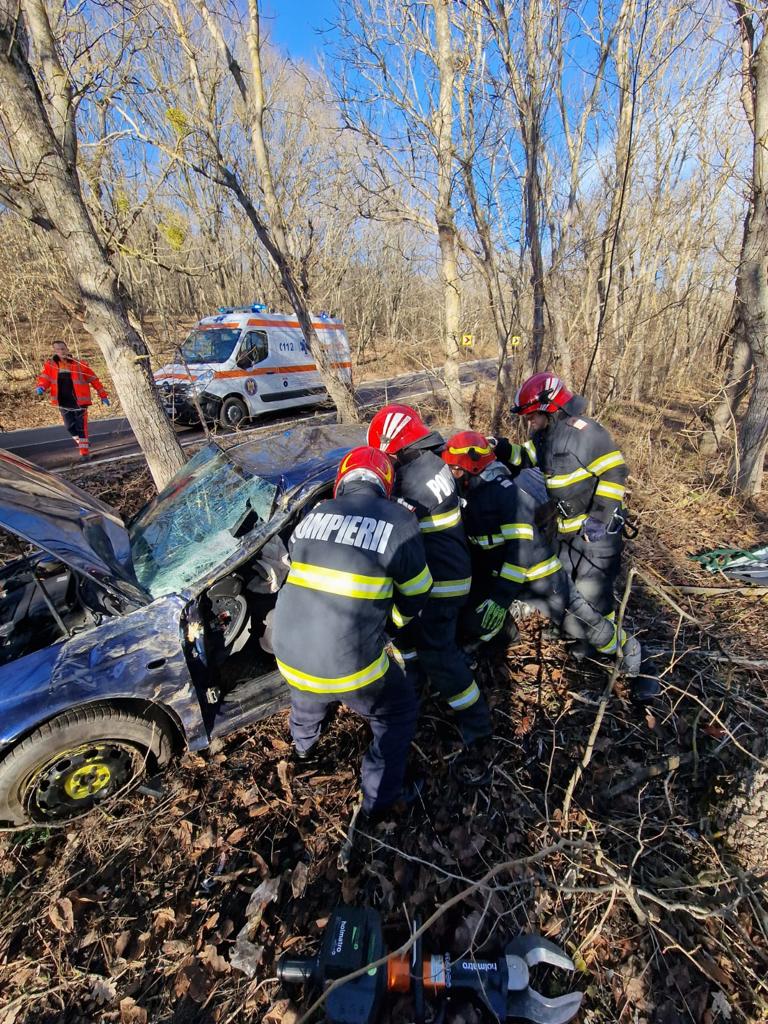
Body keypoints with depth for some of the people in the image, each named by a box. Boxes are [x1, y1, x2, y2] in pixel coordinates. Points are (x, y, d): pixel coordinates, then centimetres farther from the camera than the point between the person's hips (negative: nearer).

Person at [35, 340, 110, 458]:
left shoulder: (79, 364, -3)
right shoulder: (50, 365, 3)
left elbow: (94, 379, 1)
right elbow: (45, 378, -3)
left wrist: (103, 395, 1)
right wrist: (41, 387, -25)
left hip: (79, 401, -3)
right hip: (63, 402, 3)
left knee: (81, 427, -2)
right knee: (70, 426, 10)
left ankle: (84, 451, 3)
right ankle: (83, 444, 33)